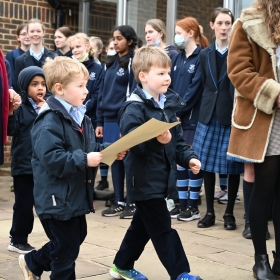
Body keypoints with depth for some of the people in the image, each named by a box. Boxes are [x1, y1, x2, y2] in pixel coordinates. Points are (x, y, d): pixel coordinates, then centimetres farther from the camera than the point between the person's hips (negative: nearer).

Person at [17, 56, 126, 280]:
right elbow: (51, 158, -29)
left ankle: (32, 262, 40)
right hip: (58, 197, -10)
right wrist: (84, 160, -31)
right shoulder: (49, 122, -21)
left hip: (77, 195, 10)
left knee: (76, 239, 22)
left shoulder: (80, 117, 10)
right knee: (66, 248, 2)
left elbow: (91, 149, 13)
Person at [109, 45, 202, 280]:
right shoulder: (134, 109, -17)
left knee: (142, 225, 19)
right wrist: (156, 140, -40)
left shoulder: (168, 104, 9)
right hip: (145, 179, -9)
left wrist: (188, 157, 2)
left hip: (161, 177, 9)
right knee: (162, 228, -3)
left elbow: (178, 138, 16)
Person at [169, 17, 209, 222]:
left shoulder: (201, 57, -8)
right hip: (177, 117, 7)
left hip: (193, 117, -7)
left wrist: (179, 111, -14)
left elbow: (195, 88, -14)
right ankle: (182, 203, 18)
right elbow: (171, 87, 12)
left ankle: (193, 206, 8)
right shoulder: (178, 58, 14)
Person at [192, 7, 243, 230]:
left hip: (232, 115, -4)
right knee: (207, 164, 6)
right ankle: (210, 212, 17)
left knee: (233, 166, 2)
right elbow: (204, 85, 14)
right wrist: (206, 108, 8)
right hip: (209, 115, 4)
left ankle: (229, 213, 14)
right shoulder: (205, 54, 11)